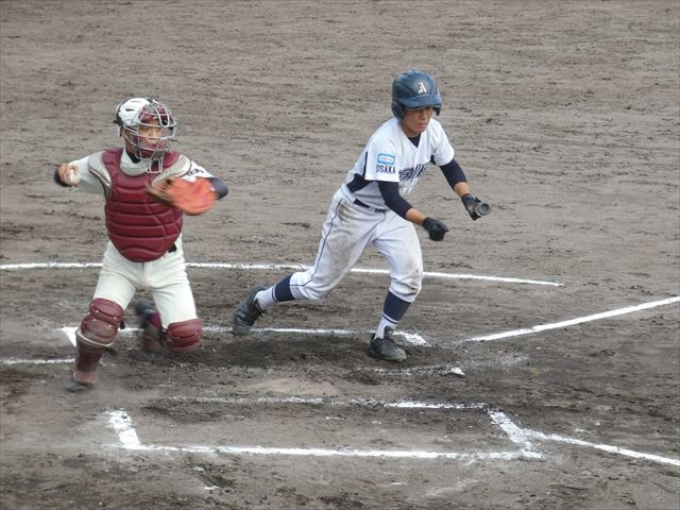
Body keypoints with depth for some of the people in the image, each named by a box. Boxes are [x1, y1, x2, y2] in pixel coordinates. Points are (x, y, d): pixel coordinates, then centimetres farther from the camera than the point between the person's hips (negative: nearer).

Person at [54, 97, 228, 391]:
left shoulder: (175, 165, -19)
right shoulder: (107, 165, -15)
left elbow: (220, 187, -25)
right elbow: (67, 173, -2)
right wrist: (65, 174, -27)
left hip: (165, 262, 0)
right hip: (121, 262, 0)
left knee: (186, 339, -4)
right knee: (100, 321, -19)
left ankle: (151, 320, 30)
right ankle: (85, 370, 11)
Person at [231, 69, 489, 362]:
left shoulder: (432, 131, -13)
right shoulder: (385, 142, -34)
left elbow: (450, 167, 2)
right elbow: (391, 197, -39)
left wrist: (467, 197, -15)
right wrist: (426, 222, -49)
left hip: (394, 214, 6)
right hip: (355, 212, -6)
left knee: (410, 274, -14)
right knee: (320, 283, 6)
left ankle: (382, 338, 7)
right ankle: (258, 301, 30)